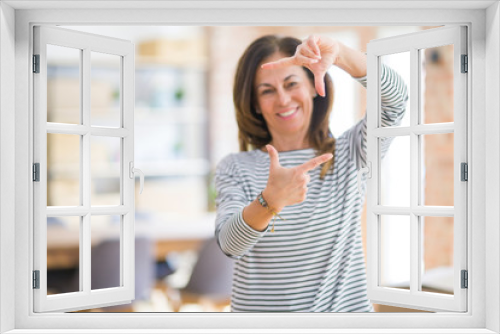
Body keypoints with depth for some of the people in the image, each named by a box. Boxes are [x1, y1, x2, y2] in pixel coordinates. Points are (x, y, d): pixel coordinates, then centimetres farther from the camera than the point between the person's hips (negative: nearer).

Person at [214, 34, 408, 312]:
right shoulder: (235, 169, -2)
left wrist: (338, 53, -31)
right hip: (257, 307, 0)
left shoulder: (349, 154, -1)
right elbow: (229, 244, -17)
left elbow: (394, 99, -16)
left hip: (346, 306, 0)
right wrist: (270, 201, -36)